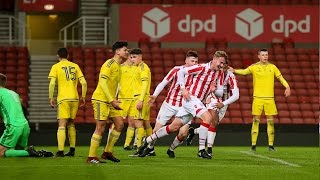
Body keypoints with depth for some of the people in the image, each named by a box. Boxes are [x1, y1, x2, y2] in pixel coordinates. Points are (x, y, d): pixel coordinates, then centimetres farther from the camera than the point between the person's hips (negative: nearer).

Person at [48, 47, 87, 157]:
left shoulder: (56, 67, 1)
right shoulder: (75, 66, 11)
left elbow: (52, 83, -9)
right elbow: (84, 83, 5)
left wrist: (51, 98, -3)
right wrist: (83, 97, 12)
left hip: (63, 99, -4)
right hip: (75, 98, 4)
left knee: (62, 125, -8)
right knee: (71, 124, 16)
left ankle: (60, 151, -17)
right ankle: (72, 150, 16)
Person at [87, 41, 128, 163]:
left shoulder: (118, 66, 16)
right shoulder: (109, 64, -12)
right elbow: (103, 83, -19)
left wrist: (114, 100, 16)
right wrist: (112, 100, -22)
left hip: (110, 101, 9)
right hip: (100, 99, -9)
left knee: (119, 124, 4)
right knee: (100, 128, -10)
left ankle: (107, 152, 12)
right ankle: (91, 157, -5)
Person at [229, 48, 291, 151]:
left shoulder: (272, 67, 8)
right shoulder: (254, 67, 1)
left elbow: (280, 77, 10)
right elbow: (244, 72, -14)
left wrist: (287, 87, -5)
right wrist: (234, 71, -33)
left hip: (270, 98, 2)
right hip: (257, 98, -2)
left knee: (270, 121, 2)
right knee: (256, 121, -3)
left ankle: (271, 145, 8)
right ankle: (253, 144, 0)